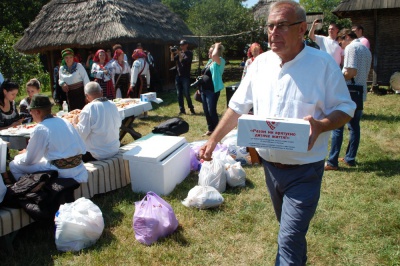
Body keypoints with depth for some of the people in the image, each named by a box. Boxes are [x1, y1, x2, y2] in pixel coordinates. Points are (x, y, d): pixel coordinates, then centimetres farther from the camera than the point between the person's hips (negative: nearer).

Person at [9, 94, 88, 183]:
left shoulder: (40, 129, -9)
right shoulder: (65, 122, 7)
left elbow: (29, 160, -2)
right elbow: (82, 148, 11)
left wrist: (18, 156, 22)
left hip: (61, 173, -7)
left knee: (14, 165, 6)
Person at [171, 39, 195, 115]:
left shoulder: (189, 53, -2)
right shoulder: (179, 53, 14)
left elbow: (184, 61, -16)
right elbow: (173, 60, 4)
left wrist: (179, 54, -23)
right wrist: (172, 53, -9)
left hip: (185, 76, -6)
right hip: (178, 76, 6)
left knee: (186, 94, -8)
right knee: (179, 94, 4)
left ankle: (192, 109, 4)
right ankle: (182, 110, 10)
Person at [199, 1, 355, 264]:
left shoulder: (323, 63, -12)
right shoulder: (261, 63, 0)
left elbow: (345, 109, -7)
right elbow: (238, 106, 4)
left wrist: (320, 125, -28)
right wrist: (213, 139, -3)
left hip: (304, 170, -5)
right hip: (270, 164, 5)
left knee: (289, 239, -4)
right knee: (290, 229, 25)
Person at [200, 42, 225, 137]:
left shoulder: (220, 61, -10)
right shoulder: (210, 61, 14)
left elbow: (214, 55, -34)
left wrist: (217, 46, -16)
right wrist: (200, 88, 18)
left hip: (212, 90, -8)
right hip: (204, 90, 9)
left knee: (211, 111, -6)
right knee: (206, 111, 12)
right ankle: (210, 129, 25)